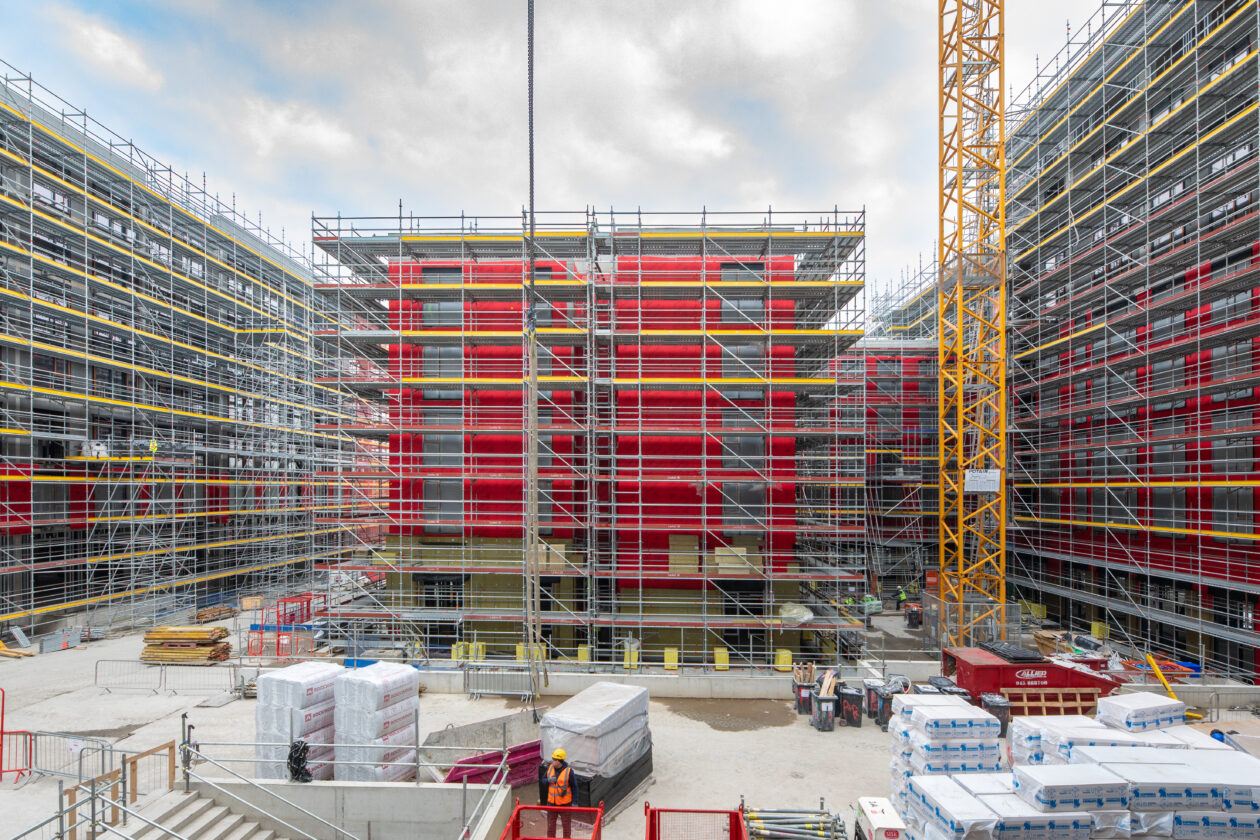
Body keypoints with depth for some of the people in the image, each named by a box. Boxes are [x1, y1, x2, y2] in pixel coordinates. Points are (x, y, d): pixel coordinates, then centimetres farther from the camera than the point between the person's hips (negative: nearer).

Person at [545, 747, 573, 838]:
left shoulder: (569, 771, -17)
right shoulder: (550, 767, -4)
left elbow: (574, 787, -9)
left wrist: (574, 802, -9)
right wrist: (549, 780, -17)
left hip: (565, 803, -4)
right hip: (551, 802, 4)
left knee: (566, 824, 12)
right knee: (550, 824, 15)